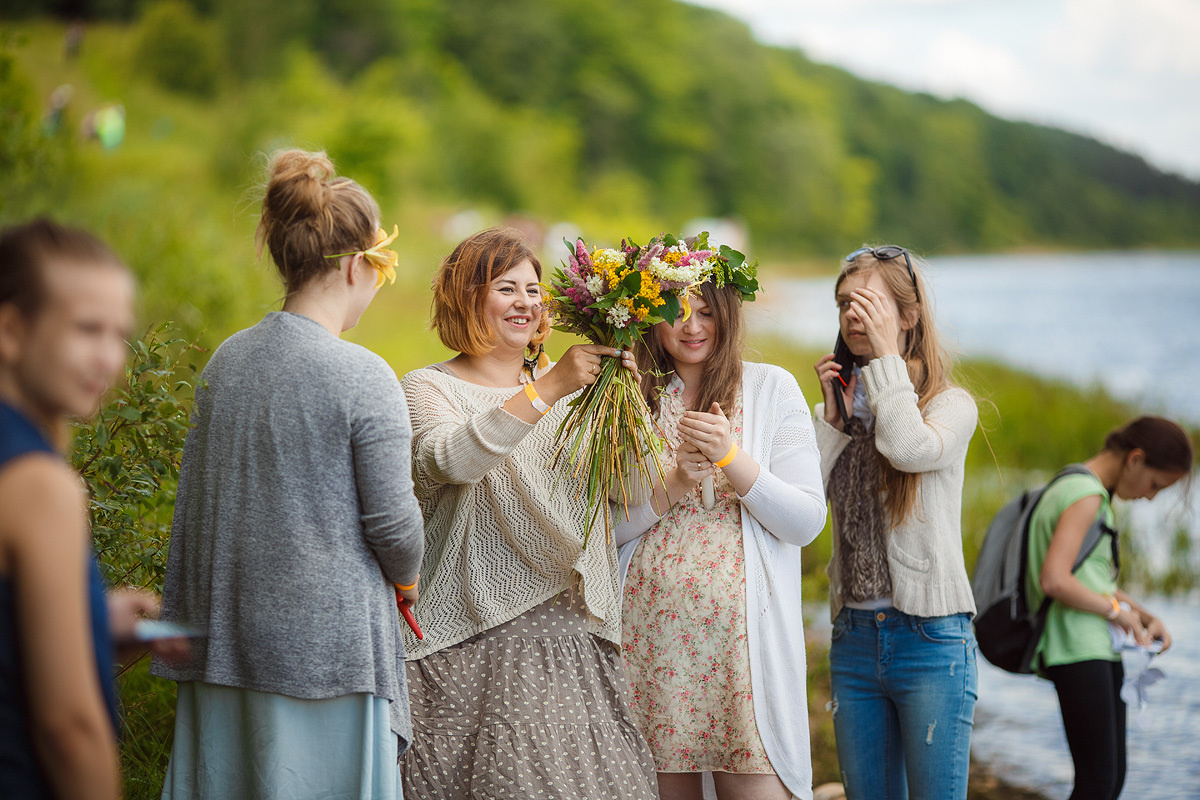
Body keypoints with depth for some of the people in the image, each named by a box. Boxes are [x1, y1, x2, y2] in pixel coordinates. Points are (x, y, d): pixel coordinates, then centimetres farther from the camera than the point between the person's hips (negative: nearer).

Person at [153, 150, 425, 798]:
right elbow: (391, 520, -12)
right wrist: (406, 577, 10)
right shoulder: (363, 377, -14)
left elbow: (194, 501, 10)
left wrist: (184, 627, 18)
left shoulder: (226, 360, 5)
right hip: (327, 641, -6)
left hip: (228, 640, 6)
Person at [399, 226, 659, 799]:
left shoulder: (570, 388, 18)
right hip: (473, 642, -4)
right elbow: (450, 461, -19)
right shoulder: (428, 388, 3)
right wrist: (548, 389, -24)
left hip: (569, 638, 4)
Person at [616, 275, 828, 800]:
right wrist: (674, 485, -11)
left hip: (741, 632, -2)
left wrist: (729, 456, -14)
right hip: (649, 633, 2)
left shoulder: (771, 389, 4)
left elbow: (807, 522, -3)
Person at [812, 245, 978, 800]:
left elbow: (909, 447, -25)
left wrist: (886, 353, -13)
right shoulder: (839, 408, 12)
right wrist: (832, 415, -1)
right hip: (855, 635, 5)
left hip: (930, 635, -5)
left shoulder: (952, 404, -1)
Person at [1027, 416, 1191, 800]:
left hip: (1102, 650, 11)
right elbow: (1054, 580, -24)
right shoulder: (1086, 497, -13)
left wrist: (1147, 617, 12)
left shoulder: (1094, 494, 19)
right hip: (1078, 649, -11)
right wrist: (1117, 610, -13)